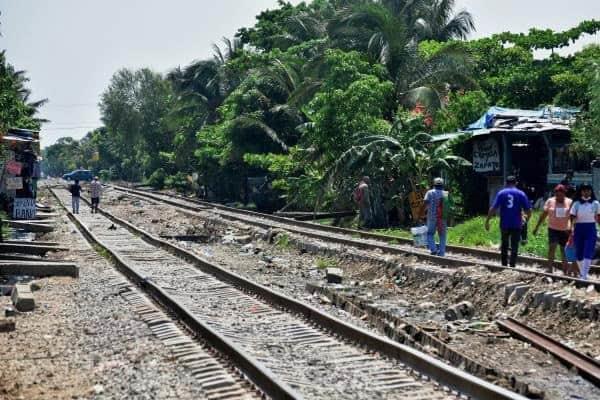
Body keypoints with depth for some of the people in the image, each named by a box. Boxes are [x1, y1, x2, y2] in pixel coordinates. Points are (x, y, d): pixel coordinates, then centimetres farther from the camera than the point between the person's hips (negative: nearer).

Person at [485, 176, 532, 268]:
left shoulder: (501, 193, 1)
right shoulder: (521, 194, 1)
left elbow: (493, 208, -8)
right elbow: (528, 210, -2)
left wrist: (487, 221, -5)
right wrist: (527, 218, 18)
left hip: (504, 224, 1)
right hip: (516, 225, -1)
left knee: (504, 245, 17)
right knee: (514, 247, 5)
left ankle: (504, 265, 21)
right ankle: (512, 266, 2)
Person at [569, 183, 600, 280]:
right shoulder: (576, 204, 2)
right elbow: (572, 219, -1)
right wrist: (571, 232, -9)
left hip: (591, 230, -1)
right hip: (579, 229, 1)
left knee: (588, 254, -11)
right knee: (579, 254, 8)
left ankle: (584, 276, -12)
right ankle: (582, 274, 27)